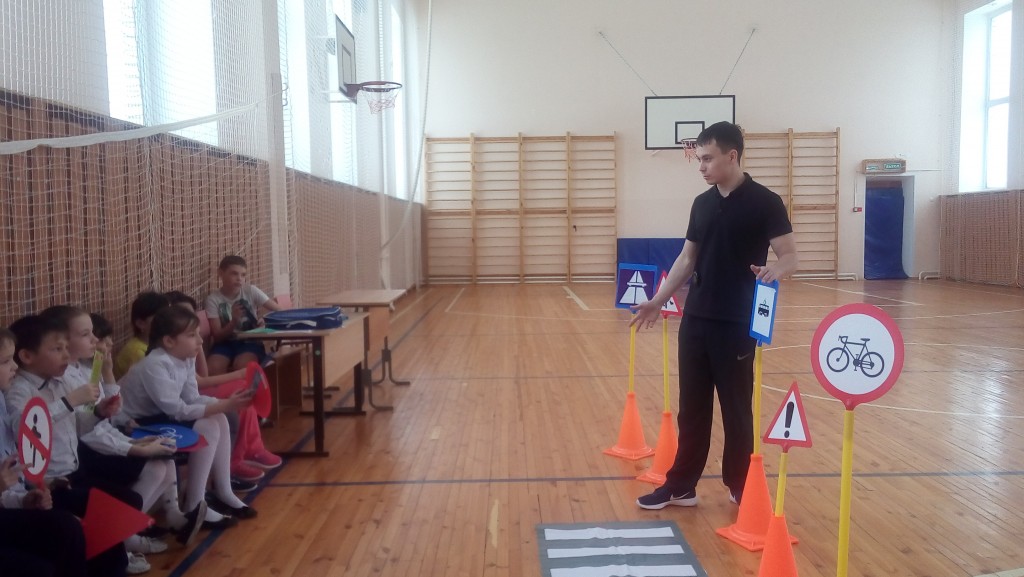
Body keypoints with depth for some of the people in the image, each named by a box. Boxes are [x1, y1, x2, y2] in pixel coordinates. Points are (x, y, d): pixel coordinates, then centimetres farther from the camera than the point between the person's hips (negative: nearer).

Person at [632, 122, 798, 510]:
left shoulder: (764, 202, -8)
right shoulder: (702, 204, 10)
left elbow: (790, 257, -10)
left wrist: (773, 271, -32)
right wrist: (659, 301, 14)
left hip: (738, 324, -5)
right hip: (695, 320, 6)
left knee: (736, 410, 6)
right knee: (691, 408, 11)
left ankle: (741, 488, 21)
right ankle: (681, 486, 20)